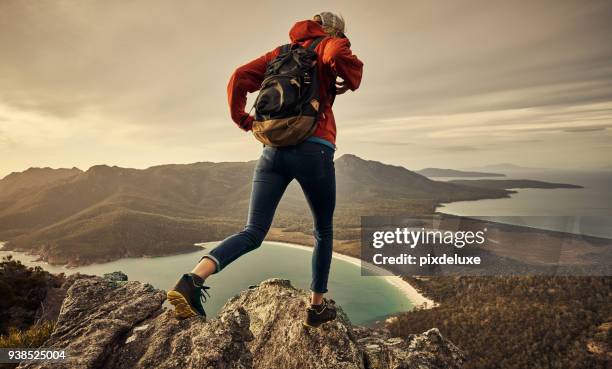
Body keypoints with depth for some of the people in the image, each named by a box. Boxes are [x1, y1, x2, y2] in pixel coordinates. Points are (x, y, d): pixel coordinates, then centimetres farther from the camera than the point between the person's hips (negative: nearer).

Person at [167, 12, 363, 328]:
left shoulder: (281, 52, 26)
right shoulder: (329, 45, 12)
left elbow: (239, 78, 16)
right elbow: (339, 55, -14)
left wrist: (243, 119, 19)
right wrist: (351, 82, 4)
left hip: (273, 149, 5)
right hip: (314, 150, -4)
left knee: (253, 233, 2)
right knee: (324, 232, 14)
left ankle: (193, 279, -20)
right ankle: (317, 307, 24)